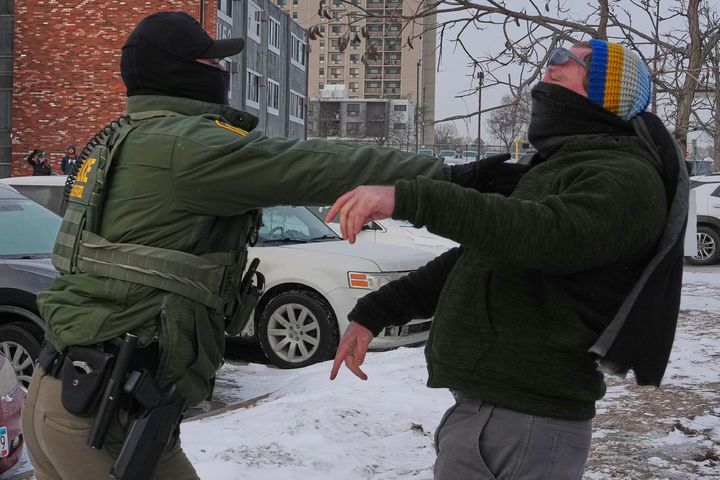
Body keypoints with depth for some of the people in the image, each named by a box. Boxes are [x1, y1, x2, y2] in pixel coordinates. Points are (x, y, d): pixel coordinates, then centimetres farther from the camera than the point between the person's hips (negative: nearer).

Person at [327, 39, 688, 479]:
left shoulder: (625, 178, -11)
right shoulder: (548, 171, 21)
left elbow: (546, 234, -30)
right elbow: (472, 260, 23)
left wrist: (409, 197, -35)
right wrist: (374, 313, 17)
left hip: (526, 425, -9)